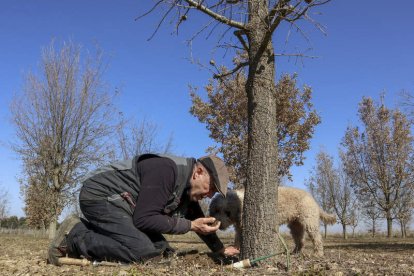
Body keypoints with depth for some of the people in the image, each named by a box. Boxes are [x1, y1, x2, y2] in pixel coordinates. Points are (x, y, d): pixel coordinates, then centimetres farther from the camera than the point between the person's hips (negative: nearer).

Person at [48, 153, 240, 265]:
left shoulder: (188, 190, 6)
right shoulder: (167, 169, -26)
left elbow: (199, 221, 22)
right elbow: (144, 218, -26)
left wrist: (220, 249, 29)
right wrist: (189, 225, -19)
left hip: (119, 202, 10)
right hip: (99, 194, -10)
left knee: (161, 250, 2)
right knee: (143, 251, -25)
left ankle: (87, 231, 7)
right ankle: (74, 235, -10)